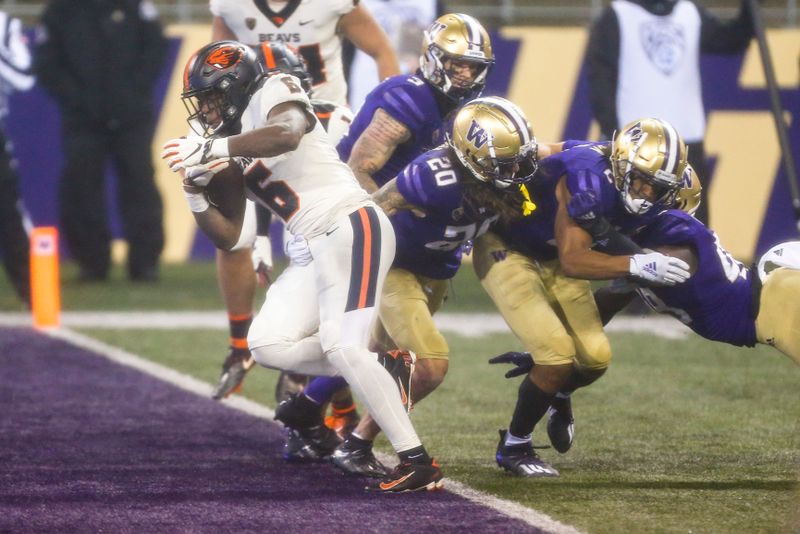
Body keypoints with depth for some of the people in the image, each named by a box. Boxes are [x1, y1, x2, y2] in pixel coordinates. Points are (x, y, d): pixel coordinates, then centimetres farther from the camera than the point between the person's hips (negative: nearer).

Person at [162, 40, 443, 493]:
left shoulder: (274, 95, -4)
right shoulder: (234, 154, 19)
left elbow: (287, 134, -30)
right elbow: (228, 237, 18)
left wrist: (211, 147, -30)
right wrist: (197, 196, 2)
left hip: (353, 226, -9)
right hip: (320, 248, 9)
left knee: (343, 348, -19)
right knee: (266, 345, 2)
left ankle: (419, 463, -18)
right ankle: (378, 373, 8)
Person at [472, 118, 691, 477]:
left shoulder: (644, 198, -13)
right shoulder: (588, 180, -36)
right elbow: (572, 261, -37)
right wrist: (637, 265, -44)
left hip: (552, 257, 7)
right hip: (506, 249, -7)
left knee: (594, 358, 0)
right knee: (558, 355, -17)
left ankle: (558, 394, 36)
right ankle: (513, 447, 4)